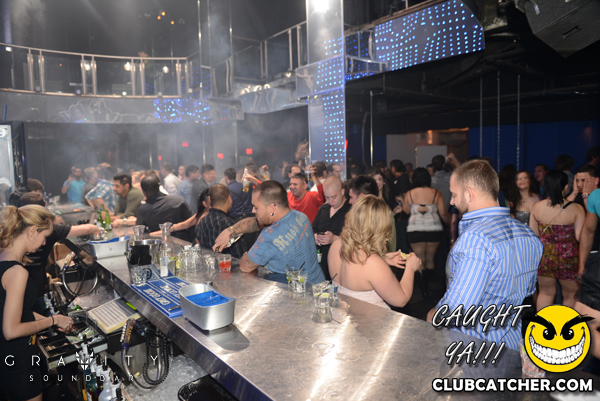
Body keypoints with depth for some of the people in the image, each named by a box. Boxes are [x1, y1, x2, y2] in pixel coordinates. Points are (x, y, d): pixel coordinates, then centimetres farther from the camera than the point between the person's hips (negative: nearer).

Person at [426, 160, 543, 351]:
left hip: (475, 346, -8)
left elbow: (454, 312, -27)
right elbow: (528, 289, 17)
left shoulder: (475, 238, -27)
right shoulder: (528, 234, 2)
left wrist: (434, 315, -7)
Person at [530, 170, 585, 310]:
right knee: (570, 295, 18)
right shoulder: (576, 209, -12)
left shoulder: (536, 207, -5)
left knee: (546, 292, 18)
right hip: (568, 259, -2)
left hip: (544, 257, 2)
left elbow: (533, 234, 2)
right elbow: (580, 237, -12)